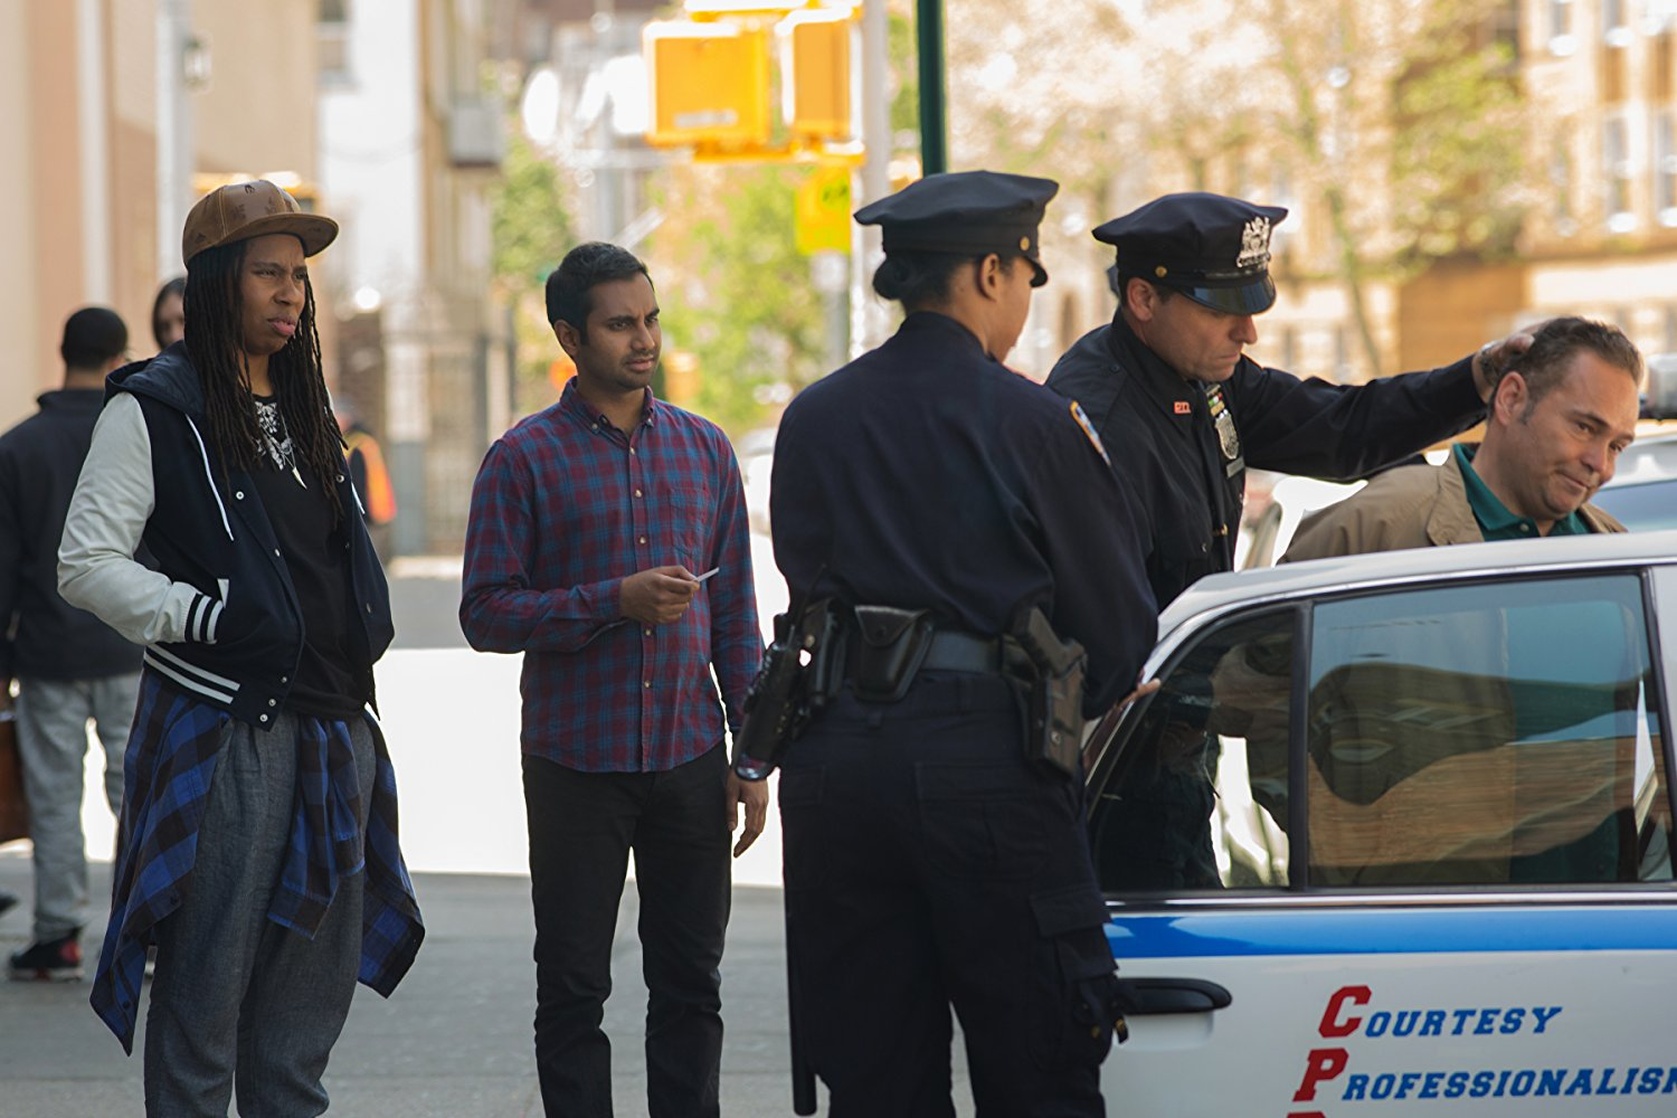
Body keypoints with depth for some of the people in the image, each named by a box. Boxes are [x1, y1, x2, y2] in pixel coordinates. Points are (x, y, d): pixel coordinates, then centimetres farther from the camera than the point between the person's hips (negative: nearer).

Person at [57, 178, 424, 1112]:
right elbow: (85, 564, -10)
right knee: (207, 992, -4)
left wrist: (364, 635, 12)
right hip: (224, 733, -7)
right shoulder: (153, 409, -4)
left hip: (336, 730, 7)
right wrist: (209, 617, -17)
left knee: (310, 997, 10)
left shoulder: (305, 409, 18)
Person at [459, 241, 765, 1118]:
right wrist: (614, 601, -19)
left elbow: (735, 617, 11)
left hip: (689, 756, 3)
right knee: (573, 989, 3)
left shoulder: (705, 450, 8)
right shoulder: (525, 460, -3)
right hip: (576, 766, -3)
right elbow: (486, 614, -7)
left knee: (690, 984, 7)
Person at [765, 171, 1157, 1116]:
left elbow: (808, 590, 14)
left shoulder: (814, 420, 9)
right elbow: (1119, 626, 1)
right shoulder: (1036, 423, -5)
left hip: (840, 757, 5)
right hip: (991, 760, -5)